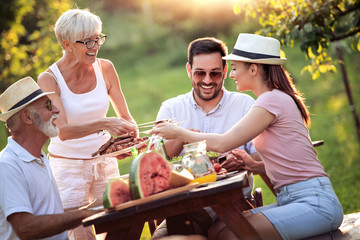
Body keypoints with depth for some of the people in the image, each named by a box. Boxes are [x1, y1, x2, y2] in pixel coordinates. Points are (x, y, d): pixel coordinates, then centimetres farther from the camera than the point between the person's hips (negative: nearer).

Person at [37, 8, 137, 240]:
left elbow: (125, 116, 5)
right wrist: (104, 124, -39)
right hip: (68, 167, -3)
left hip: (105, 162, 4)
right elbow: (63, 130, -24)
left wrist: (131, 133, -18)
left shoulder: (105, 68, -2)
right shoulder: (49, 79, -12)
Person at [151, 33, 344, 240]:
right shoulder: (275, 99, 17)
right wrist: (252, 162, 6)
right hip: (291, 200, 9)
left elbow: (223, 143, -12)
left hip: (314, 202, -9)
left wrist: (179, 133, 2)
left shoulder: (273, 100, -12)